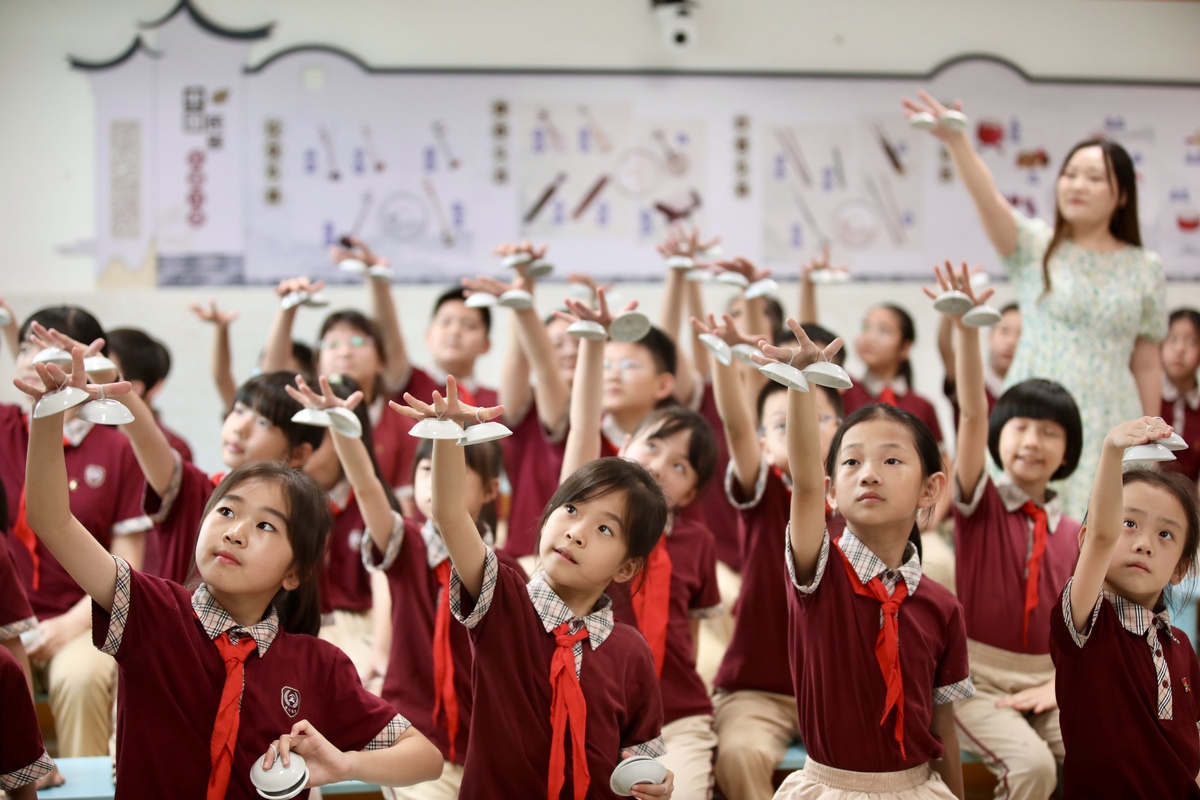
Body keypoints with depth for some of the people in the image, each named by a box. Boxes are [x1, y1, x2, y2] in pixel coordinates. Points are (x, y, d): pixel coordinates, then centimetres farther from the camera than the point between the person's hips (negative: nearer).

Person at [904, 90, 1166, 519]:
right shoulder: (1035, 247, 3)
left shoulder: (1146, 269, 8)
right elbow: (989, 201, -18)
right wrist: (957, 142, -36)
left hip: (1109, 430, 1)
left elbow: (1146, 365, 10)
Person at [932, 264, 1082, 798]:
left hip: (1047, 678, 3)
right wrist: (966, 327, -31)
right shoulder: (980, 503, -2)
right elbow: (972, 415, -17)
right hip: (975, 674, -3)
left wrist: (1057, 686, -12)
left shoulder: (1074, 535, 6)